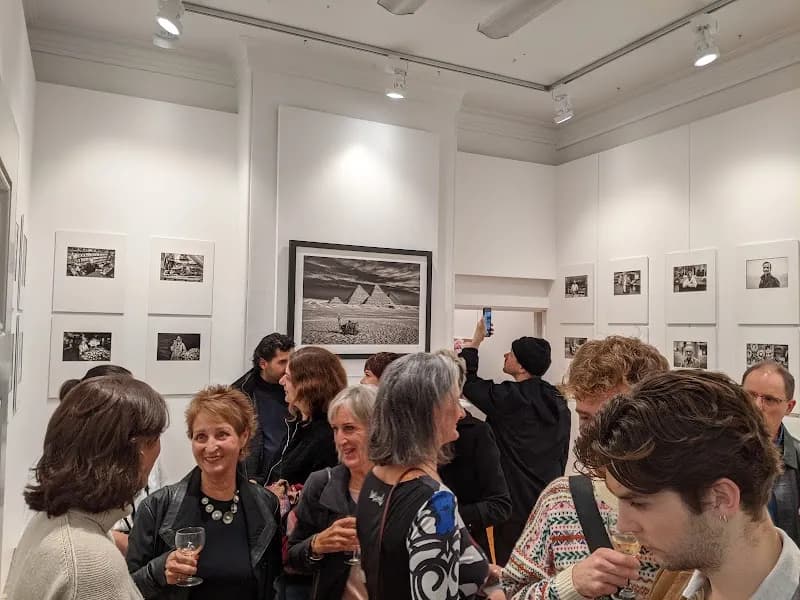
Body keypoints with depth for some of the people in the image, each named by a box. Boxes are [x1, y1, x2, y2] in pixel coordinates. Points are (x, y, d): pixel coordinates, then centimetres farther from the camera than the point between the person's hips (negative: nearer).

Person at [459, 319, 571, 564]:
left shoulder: (507, 397, -18)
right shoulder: (559, 401, 3)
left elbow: (468, 382, -5)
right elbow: (562, 452, 10)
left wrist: (474, 343, 6)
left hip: (516, 500, -7)